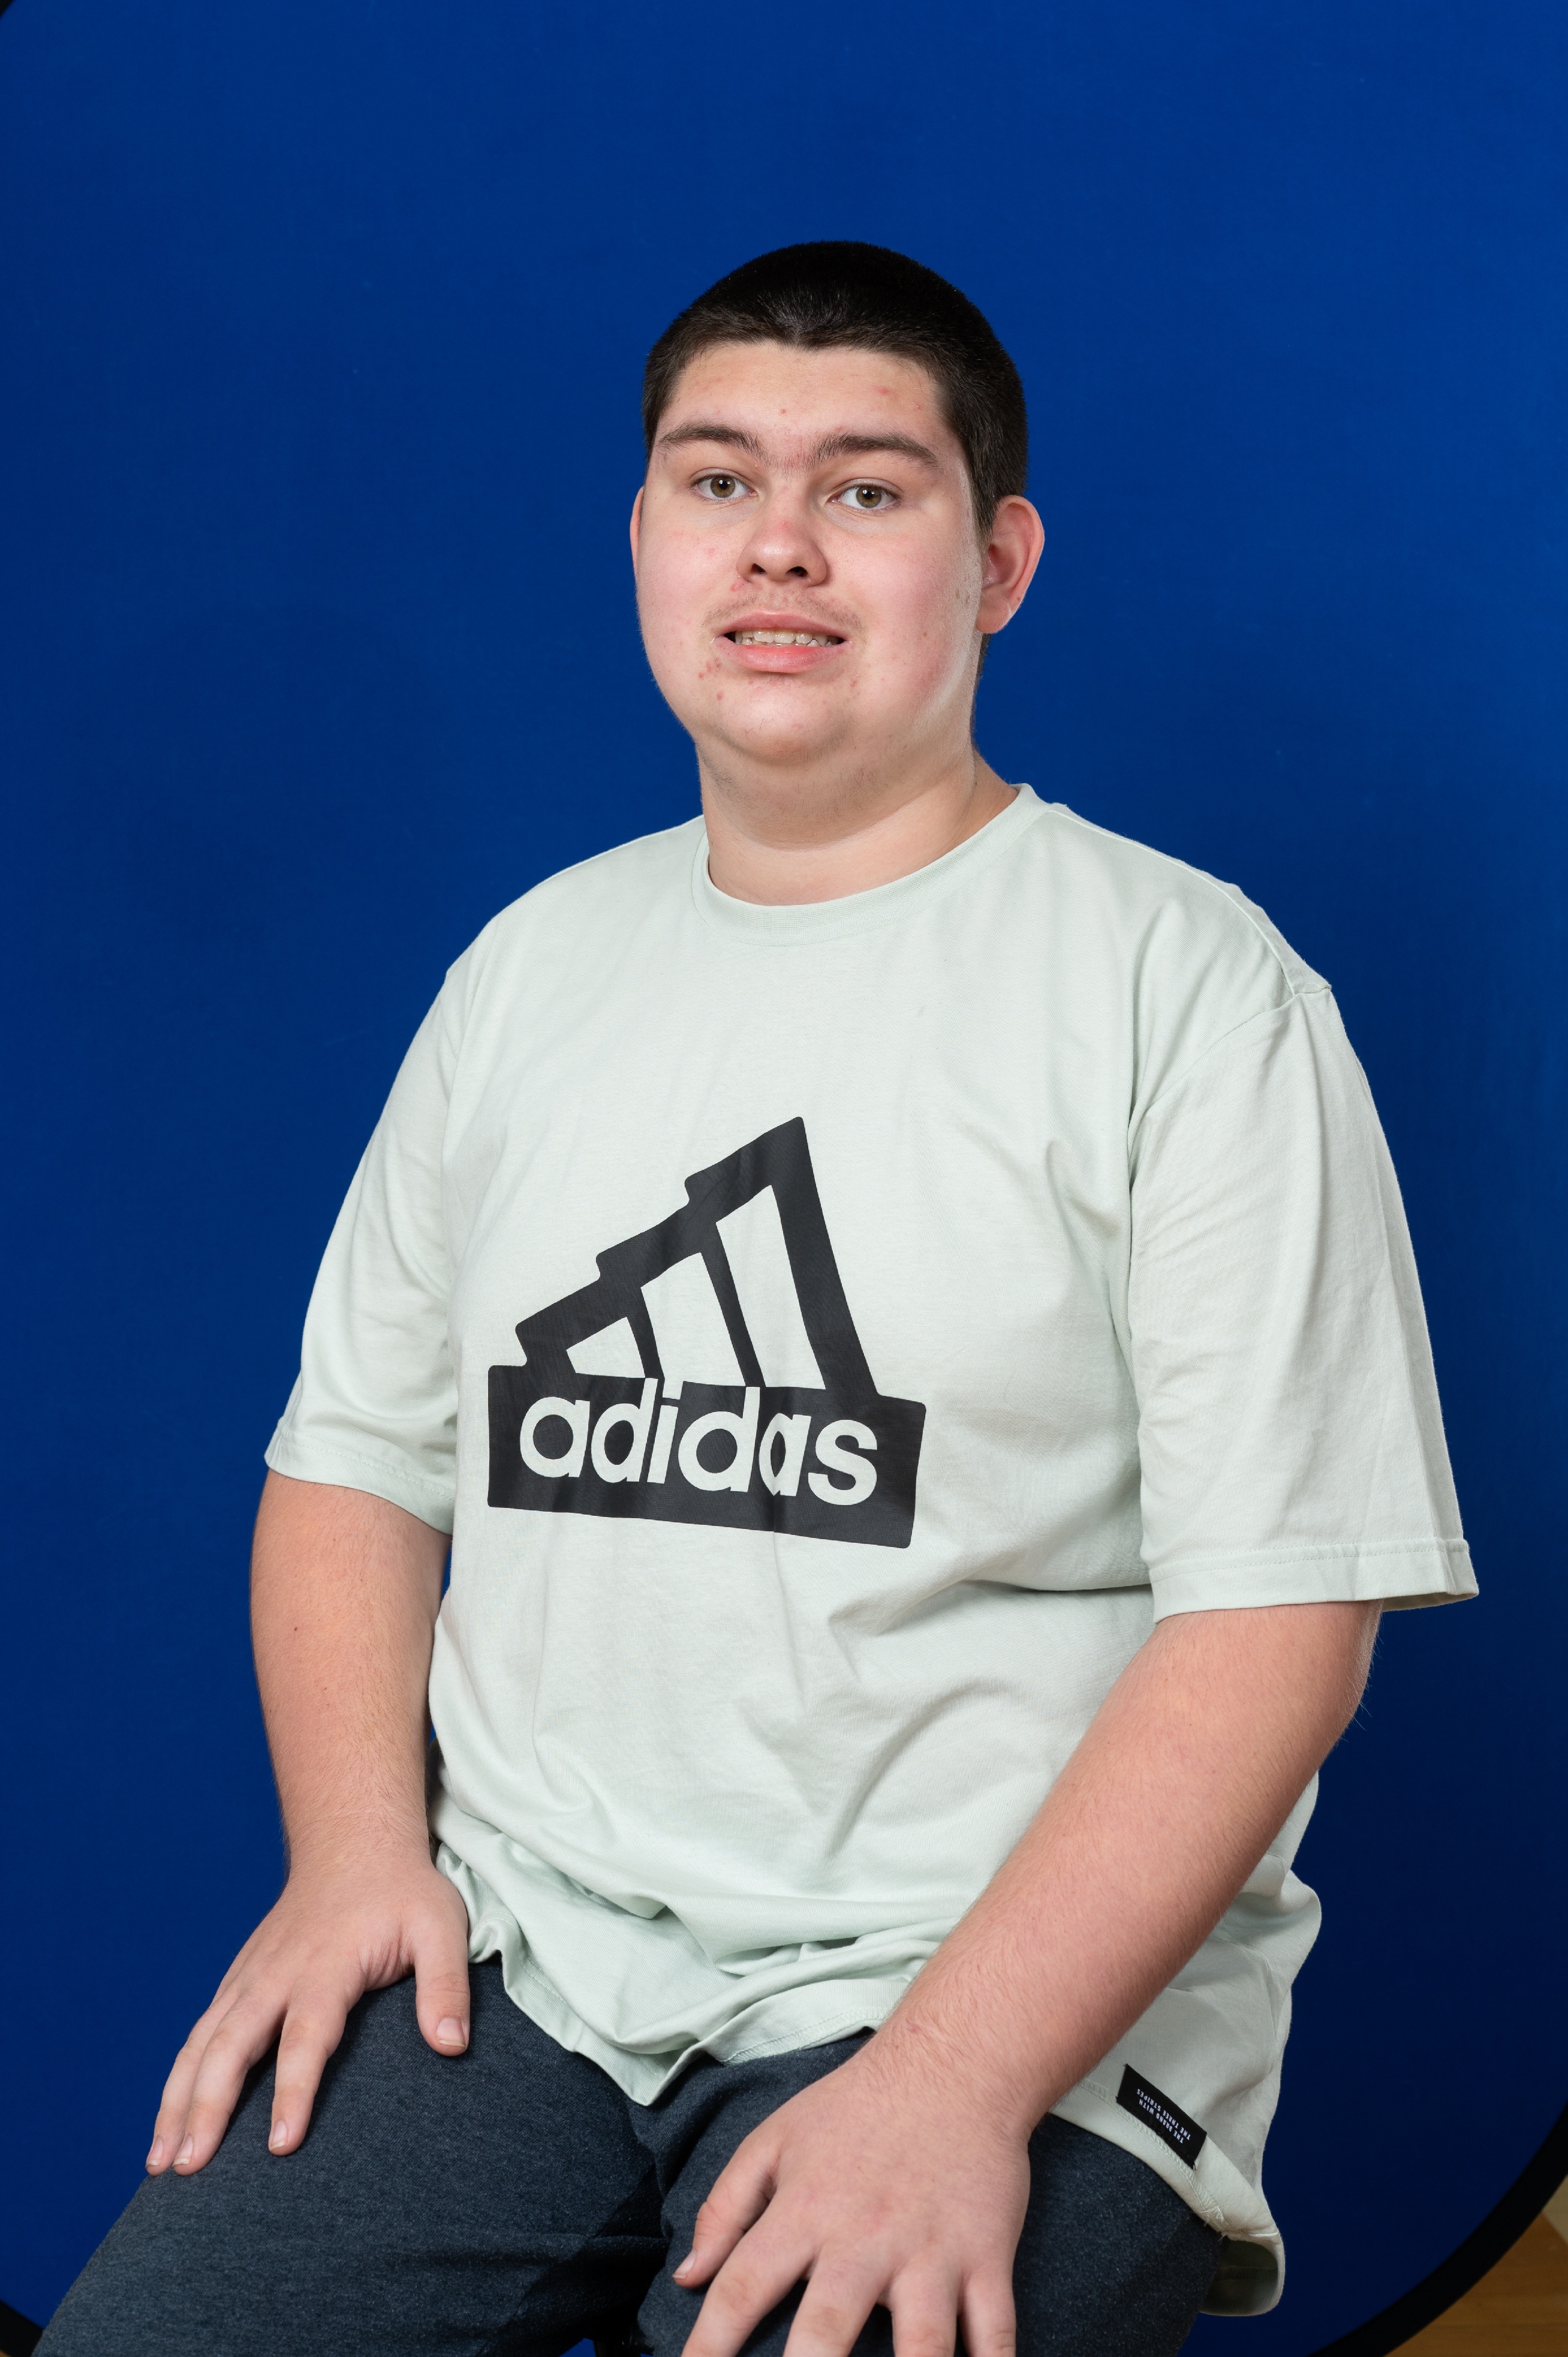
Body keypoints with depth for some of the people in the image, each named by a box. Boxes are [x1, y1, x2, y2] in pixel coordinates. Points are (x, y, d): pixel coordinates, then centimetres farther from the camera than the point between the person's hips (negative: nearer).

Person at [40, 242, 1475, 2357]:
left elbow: (1282, 1608, -10)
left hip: (1009, 2002, -4)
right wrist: (356, 1846, -2)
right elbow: (356, 1456, 16)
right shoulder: (533, 966, 14)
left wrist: (958, 2077, -18)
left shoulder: (1184, 986, -4)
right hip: (501, 1949, 4)